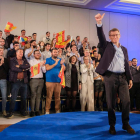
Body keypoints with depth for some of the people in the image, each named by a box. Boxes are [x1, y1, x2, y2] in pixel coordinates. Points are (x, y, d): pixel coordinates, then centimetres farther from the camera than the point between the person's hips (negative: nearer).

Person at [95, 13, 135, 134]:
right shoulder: (107, 46, 7)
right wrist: (99, 23, -27)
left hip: (123, 77, 3)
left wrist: (130, 78, 10)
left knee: (126, 101, -2)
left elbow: (127, 65, 16)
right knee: (111, 102, 2)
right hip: (110, 77, -3)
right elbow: (101, 36, -11)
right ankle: (112, 125, 15)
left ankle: (126, 124, 15)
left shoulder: (124, 49, 17)